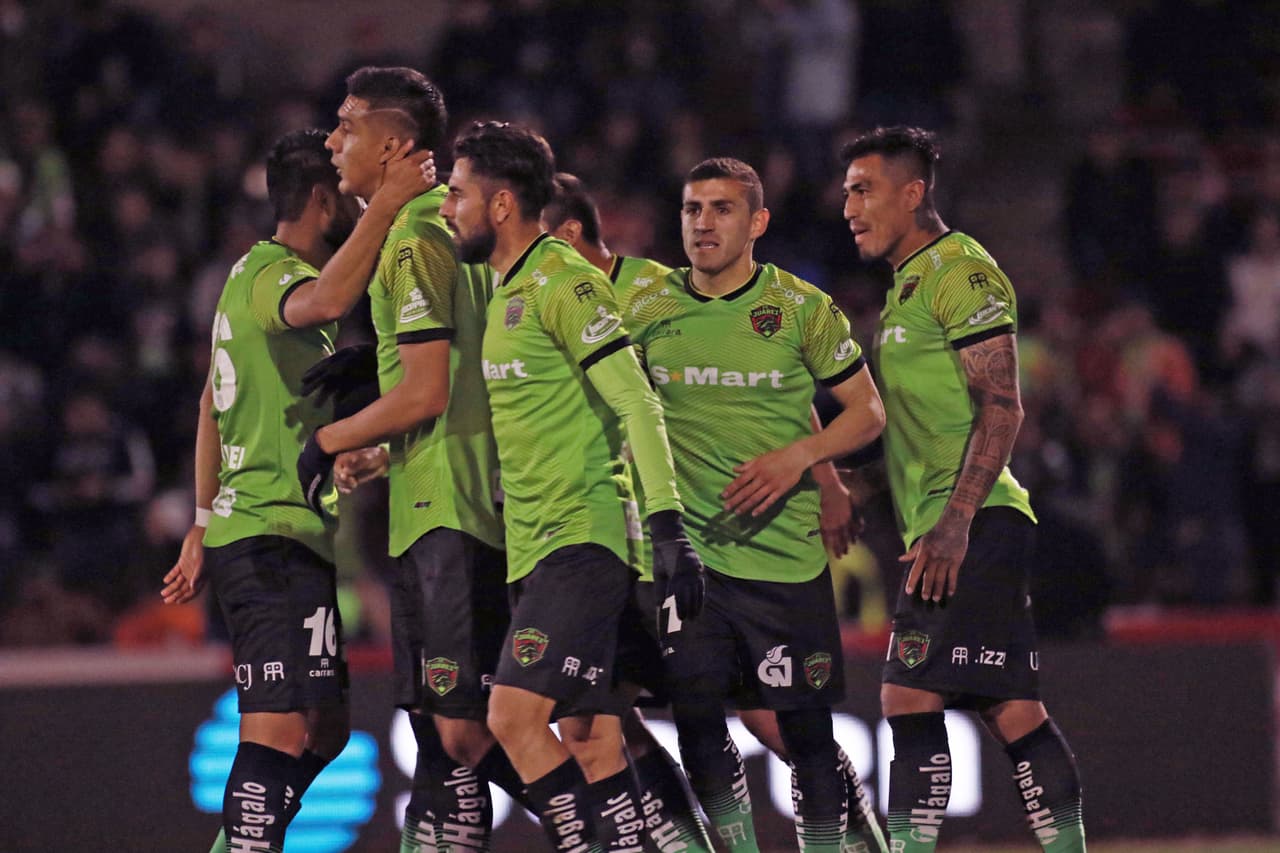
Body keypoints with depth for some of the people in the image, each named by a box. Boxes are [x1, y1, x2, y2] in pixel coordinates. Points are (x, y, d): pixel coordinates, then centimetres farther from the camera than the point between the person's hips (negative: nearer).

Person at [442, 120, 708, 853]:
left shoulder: (562, 282, -12)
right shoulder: (503, 290, 16)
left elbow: (636, 403, -17)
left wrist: (668, 524, -22)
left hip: (580, 540, -9)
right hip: (533, 546, 9)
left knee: (516, 716, -17)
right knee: (590, 744, 5)